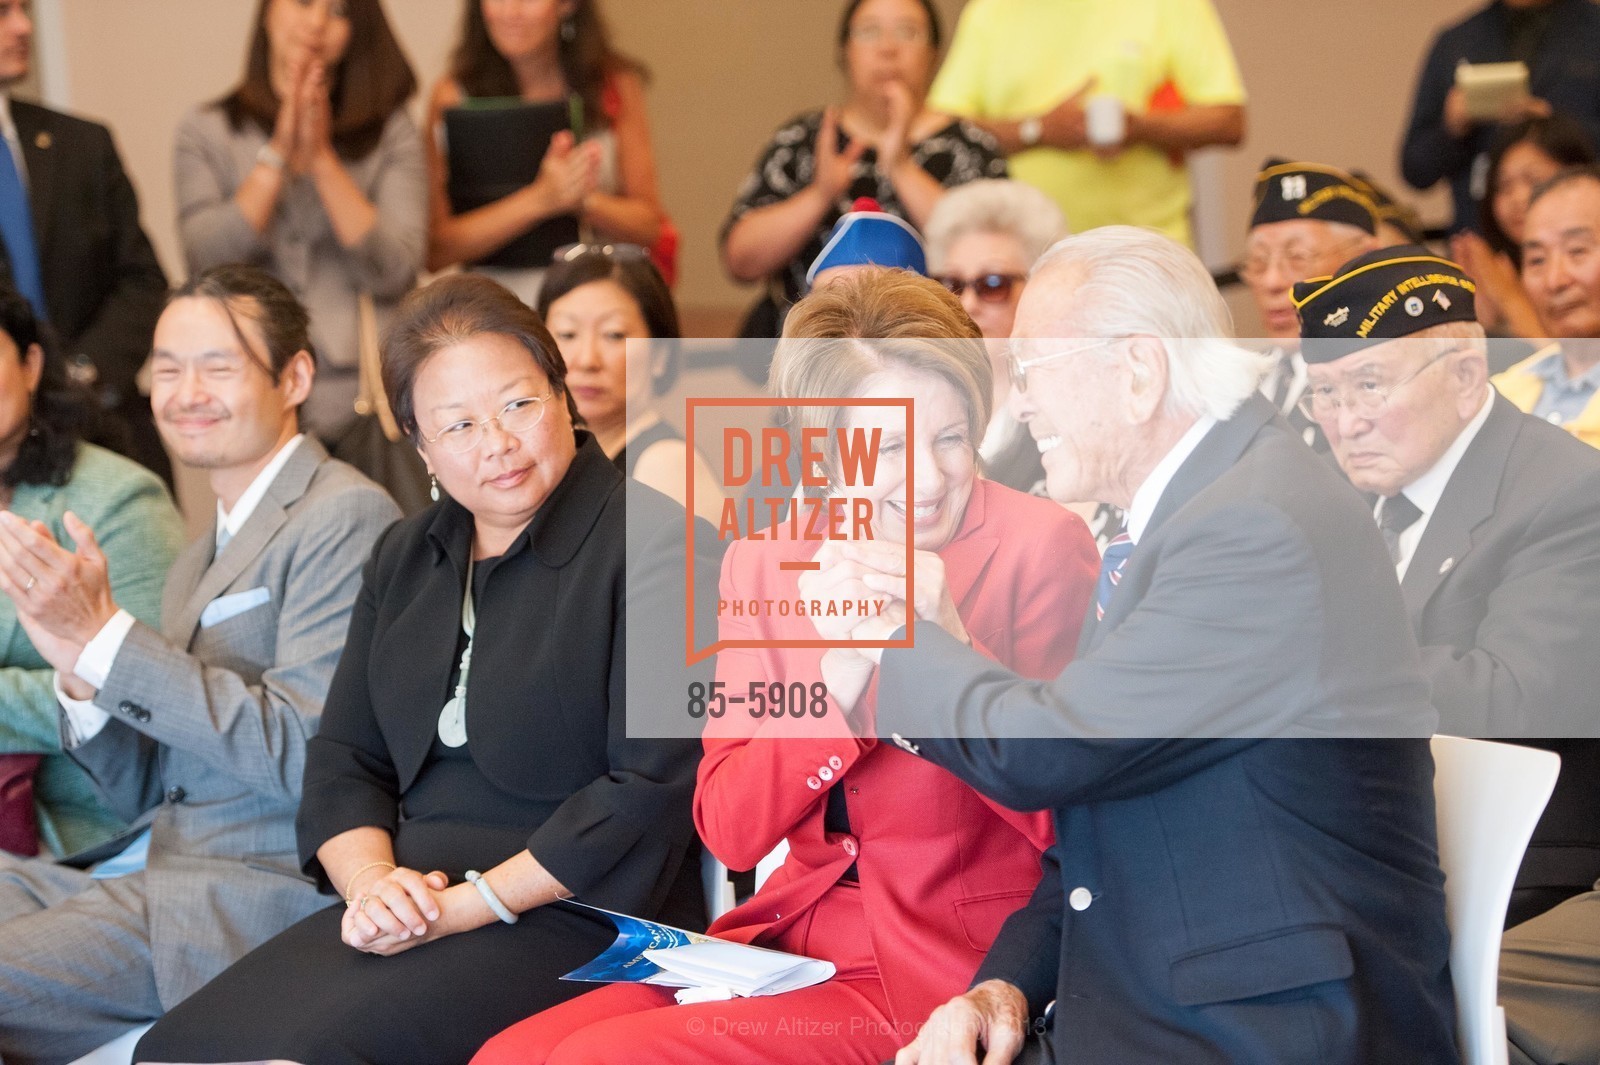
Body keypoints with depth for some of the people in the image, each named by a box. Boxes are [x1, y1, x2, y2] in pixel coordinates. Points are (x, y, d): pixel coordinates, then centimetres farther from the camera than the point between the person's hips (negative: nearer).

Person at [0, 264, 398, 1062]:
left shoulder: (344, 518, -7)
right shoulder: (202, 558, 22)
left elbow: (307, 752, -17)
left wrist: (106, 640, -16)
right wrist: (82, 672, 0)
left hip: (258, 894, -8)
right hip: (146, 869, 8)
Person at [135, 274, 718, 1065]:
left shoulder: (652, 544, -5)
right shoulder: (405, 559, 18)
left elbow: (653, 785, -13)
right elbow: (343, 759, 17)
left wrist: (476, 902, -15)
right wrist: (369, 879, -5)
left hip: (576, 916, -6)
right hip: (411, 905, 6)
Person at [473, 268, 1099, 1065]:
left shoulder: (1043, 546, -7)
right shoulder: (765, 563, 6)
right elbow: (730, 833, -1)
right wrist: (842, 667, -16)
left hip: (956, 975, -5)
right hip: (790, 937, 5)